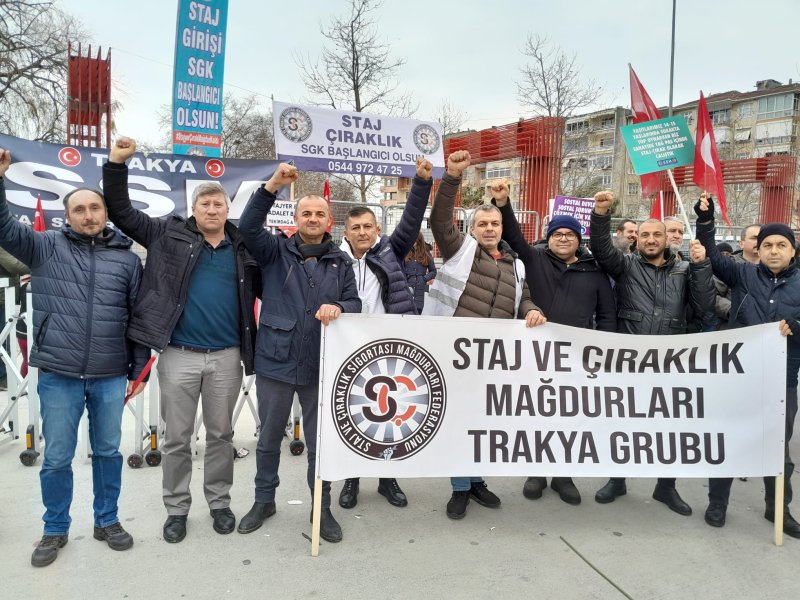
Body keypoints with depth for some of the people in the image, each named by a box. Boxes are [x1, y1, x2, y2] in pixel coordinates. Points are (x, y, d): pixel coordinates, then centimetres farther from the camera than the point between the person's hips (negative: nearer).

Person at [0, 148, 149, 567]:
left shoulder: (127, 258, 4)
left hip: (110, 377, 1)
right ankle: (55, 530, 29)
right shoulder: (46, 247, 3)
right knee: (56, 458, 10)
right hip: (58, 376, 0)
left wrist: (138, 369, 4)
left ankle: (107, 522, 32)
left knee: (108, 452, 14)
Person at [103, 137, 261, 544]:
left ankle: (219, 501, 30)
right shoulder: (169, 234, 3)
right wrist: (116, 164, -7)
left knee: (220, 434, 13)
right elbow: (121, 212, 2)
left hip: (226, 357, 1)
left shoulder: (243, 247, 6)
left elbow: (264, 289, 12)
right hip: (179, 355, -1)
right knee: (176, 438, 10)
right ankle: (176, 508, 27)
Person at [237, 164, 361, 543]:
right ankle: (264, 500, 35)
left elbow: (355, 303, 4)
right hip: (275, 361, -1)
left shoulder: (341, 262, 7)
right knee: (269, 437, 15)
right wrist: (272, 186, -25)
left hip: (321, 366, 1)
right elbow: (248, 228, -15)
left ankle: (322, 507, 28)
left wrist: (338, 308, -20)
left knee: (321, 441, 11)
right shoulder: (276, 251, 2)